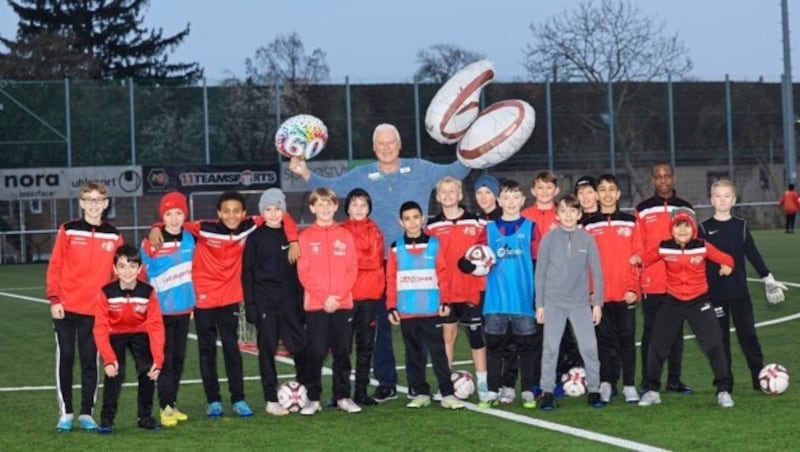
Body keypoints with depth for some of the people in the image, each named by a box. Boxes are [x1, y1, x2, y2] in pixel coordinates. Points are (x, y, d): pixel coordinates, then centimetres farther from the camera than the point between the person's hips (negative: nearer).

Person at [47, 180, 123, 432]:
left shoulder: (113, 236, 5)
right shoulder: (68, 231, -1)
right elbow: (55, 266, -1)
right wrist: (54, 299, -7)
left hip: (95, 310, 1)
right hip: (66, 308, -1)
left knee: (90, 362, 5)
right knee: (65, 359, 4)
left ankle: (86, 413, 13)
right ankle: (65, 413, 10)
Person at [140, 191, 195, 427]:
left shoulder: (189, 239, 4)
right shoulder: (150, 243, -10)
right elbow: (143, 276, -3)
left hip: (184, 309, 5)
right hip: (161, 310, -5)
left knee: (178, 359, 11)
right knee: (165, 359, -5)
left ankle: (172, 403, 20)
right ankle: (166, 407, -2)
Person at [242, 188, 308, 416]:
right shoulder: (256, 238, 0)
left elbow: (297, 270, 12)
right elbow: (247, 273, -1)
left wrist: (301, 300, 6)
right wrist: (250, 305, -8)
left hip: (289, 301, 2)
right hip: (265, 301, -2)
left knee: (300, 346, -3)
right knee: (267, 350, 1)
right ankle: (271, 400, 6)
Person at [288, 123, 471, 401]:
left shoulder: (420, 170, 6)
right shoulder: (361, 176, 9)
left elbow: (454, 172, 11)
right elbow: (330, 187, 10)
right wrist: (306, 174, -3)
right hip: (378, 262, 1)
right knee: (381, 323, 3)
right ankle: (386, 383, 10)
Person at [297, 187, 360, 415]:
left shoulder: (345, 235, 7)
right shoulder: (305, 237, 2)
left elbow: (352, 269, 3)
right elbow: (304, 273, -3)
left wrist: (339, 295, -10)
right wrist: (323, 298, -12)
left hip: (343, 304, 2)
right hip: (315, 305, -2)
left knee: (342, 352, 6)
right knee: (316, 352, -2)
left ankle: (343, 396, 14)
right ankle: (313, 398, 4)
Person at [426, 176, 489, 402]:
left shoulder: (476, 222, 3)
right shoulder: (431, 226, 6)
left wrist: (480, 263, -8)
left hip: (471, 290, -1)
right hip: (443, 292, 1)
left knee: (476, 334, 1)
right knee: (447, 334, 6)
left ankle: (482, 383, 6)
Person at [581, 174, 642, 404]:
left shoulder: (630, 222, 6)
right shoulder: (588, 225, 5)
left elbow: (637, 257, 3)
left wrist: (632, 288, -6)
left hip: (625, 293, 0)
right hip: (600, 294, 0)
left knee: (627, 338, 2)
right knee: (604, 339, 5)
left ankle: (629, 385, 5)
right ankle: (606, 383, 11)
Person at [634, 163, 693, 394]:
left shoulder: (686, 208, 8)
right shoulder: (642, 210, 2)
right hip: (651, 284, -2)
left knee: (676, 331, 7)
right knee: (651, 331, 2)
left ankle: (674, 379, 14)